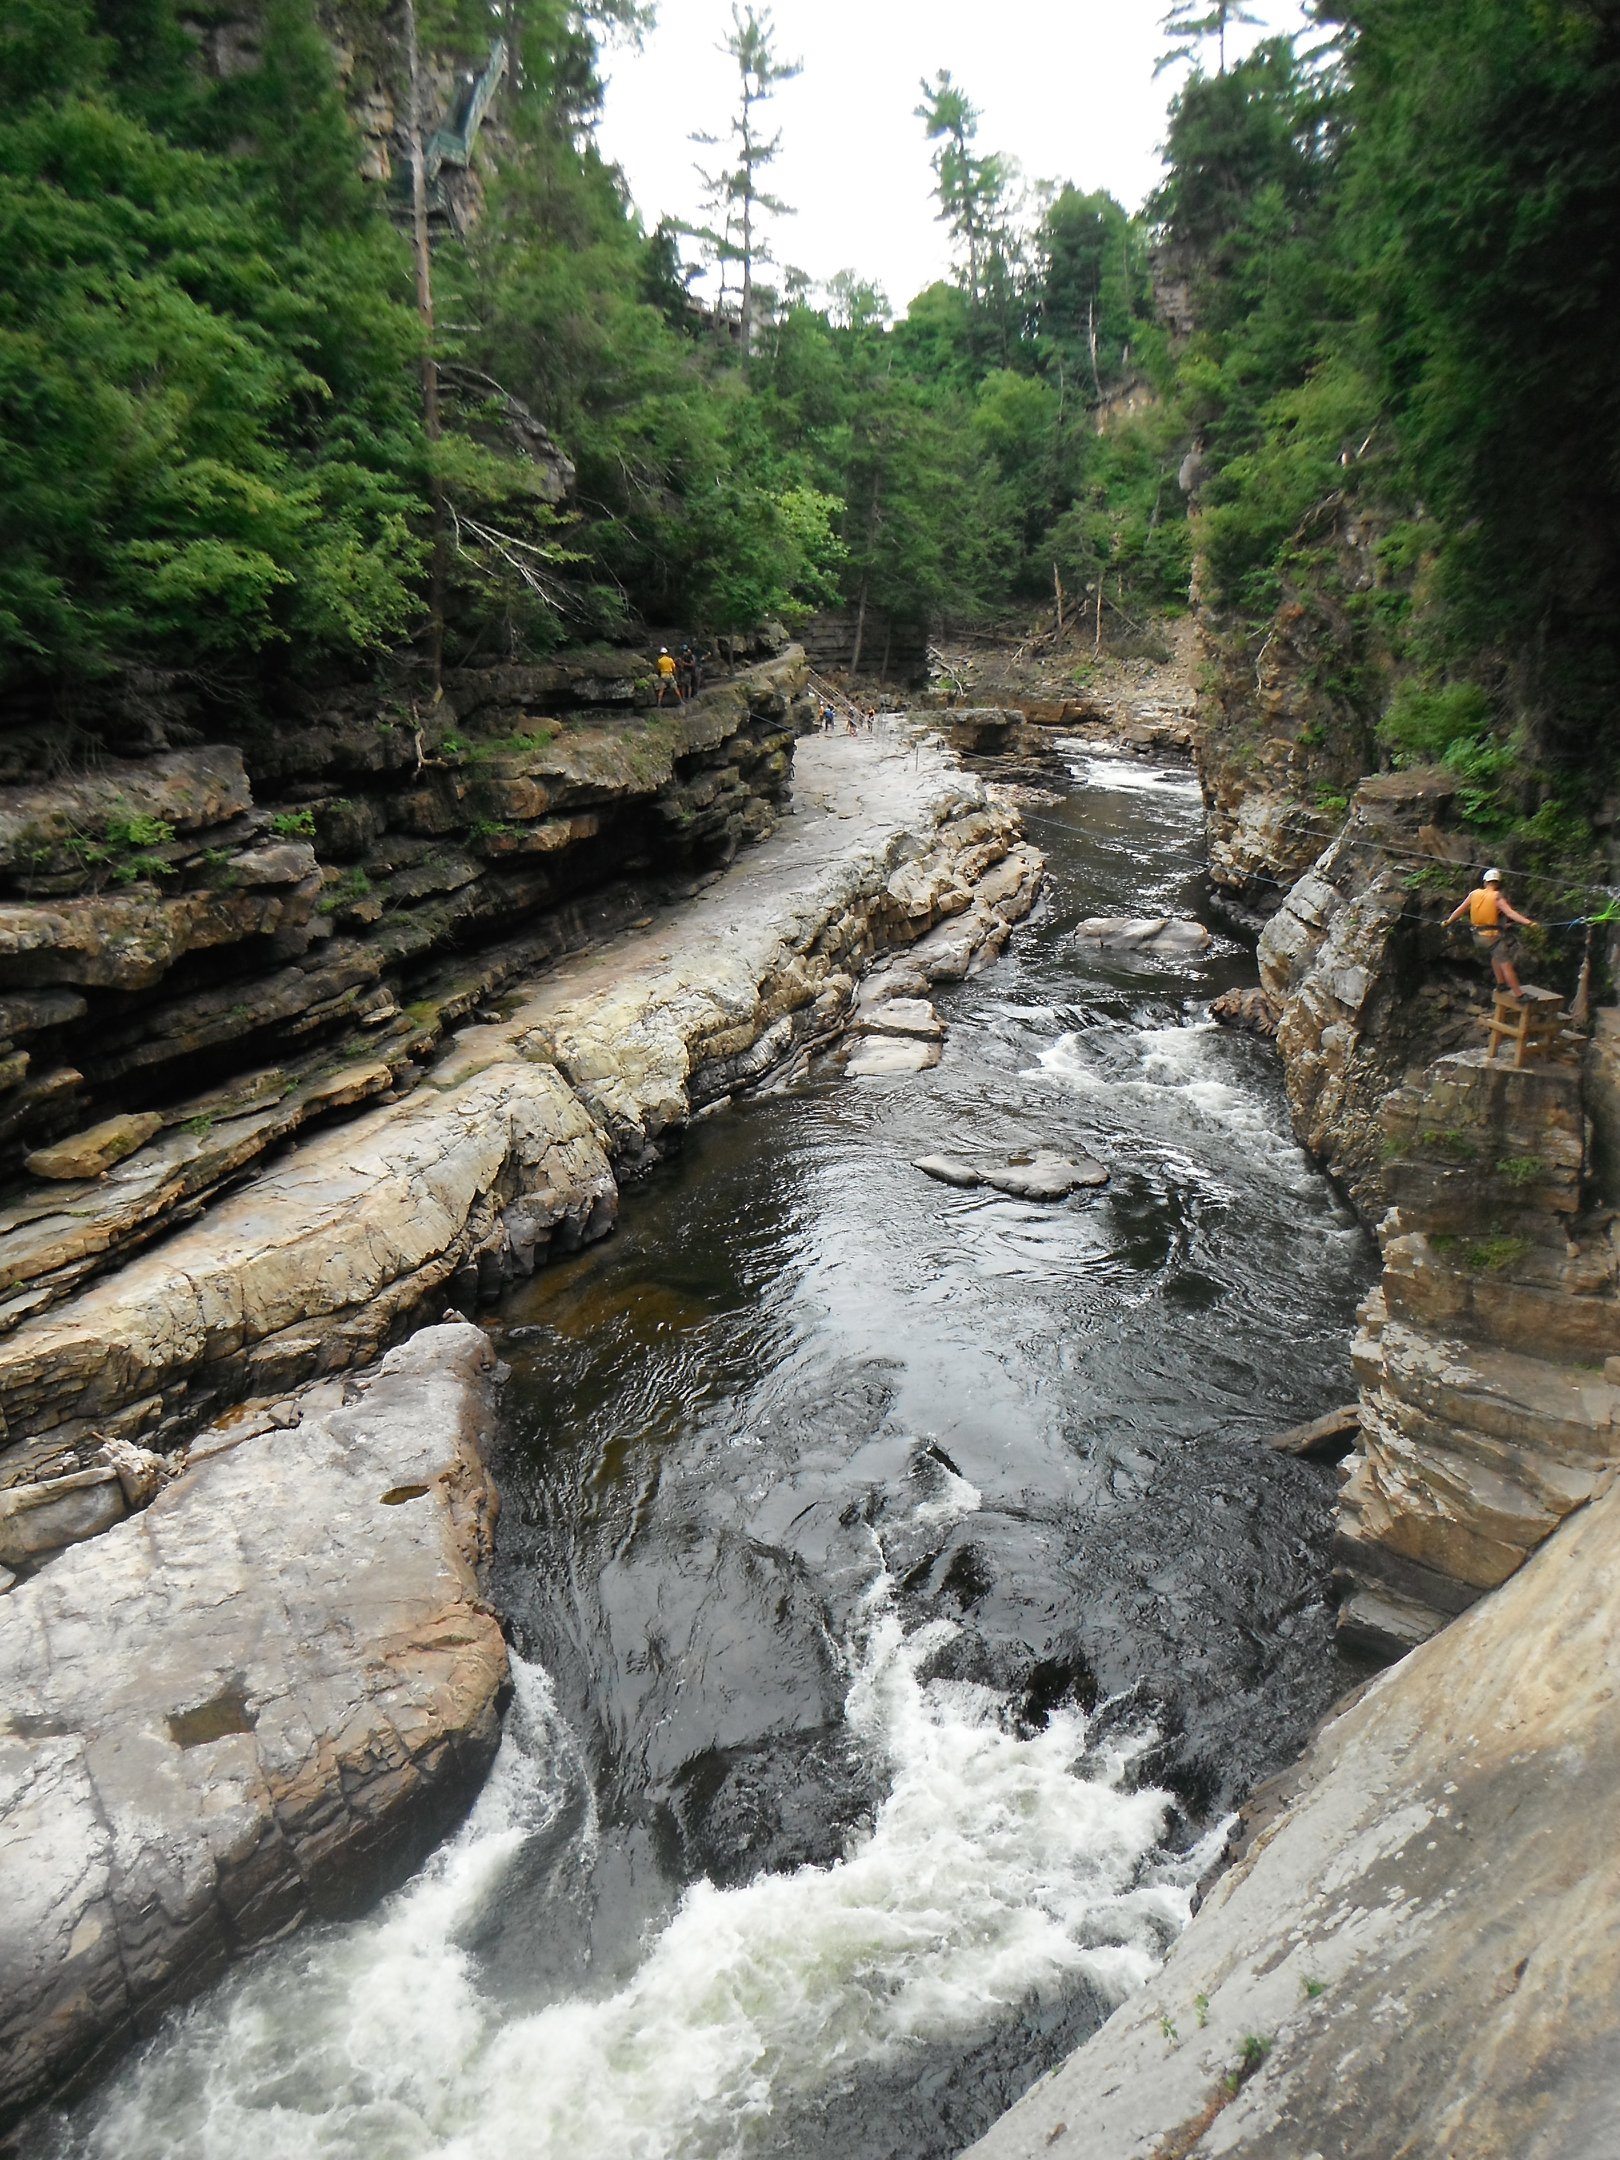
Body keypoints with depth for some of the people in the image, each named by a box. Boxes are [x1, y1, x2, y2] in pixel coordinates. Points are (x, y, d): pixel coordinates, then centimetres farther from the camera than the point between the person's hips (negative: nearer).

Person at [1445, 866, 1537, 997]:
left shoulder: (1474, 894, 6)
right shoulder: (1497, 897, -10)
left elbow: (1460, 910, 16)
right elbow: (1510, 913, -22)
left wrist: (1448, 921, 30)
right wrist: (1527, 922, -26)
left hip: (1478, 936, 7)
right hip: (1493, 935, -6)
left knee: (1496, 955, 29)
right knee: (1506, 964, -7)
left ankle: (1501, 984, 28)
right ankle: (1519, 995, -9)